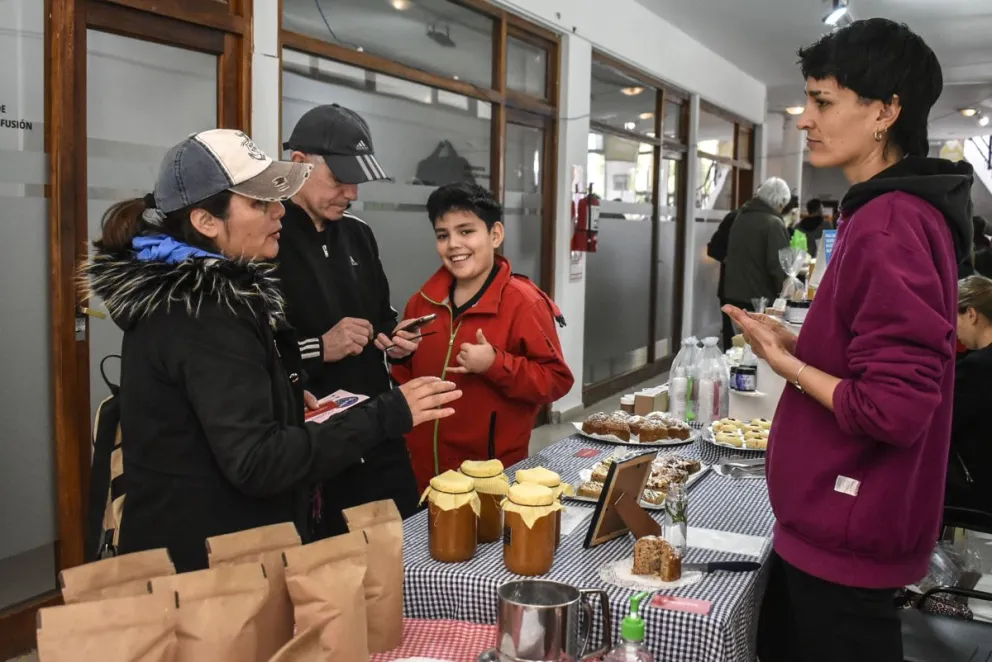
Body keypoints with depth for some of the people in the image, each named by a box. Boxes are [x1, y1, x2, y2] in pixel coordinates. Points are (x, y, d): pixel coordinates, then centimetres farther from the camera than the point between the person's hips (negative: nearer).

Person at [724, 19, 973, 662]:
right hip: (837, 522, 10)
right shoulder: (899, 212, 9)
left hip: (847, 536, -10)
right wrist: (797, 343, 5)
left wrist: (785, 362, -14)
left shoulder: (889, 228, -23)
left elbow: (894, 409, -27)